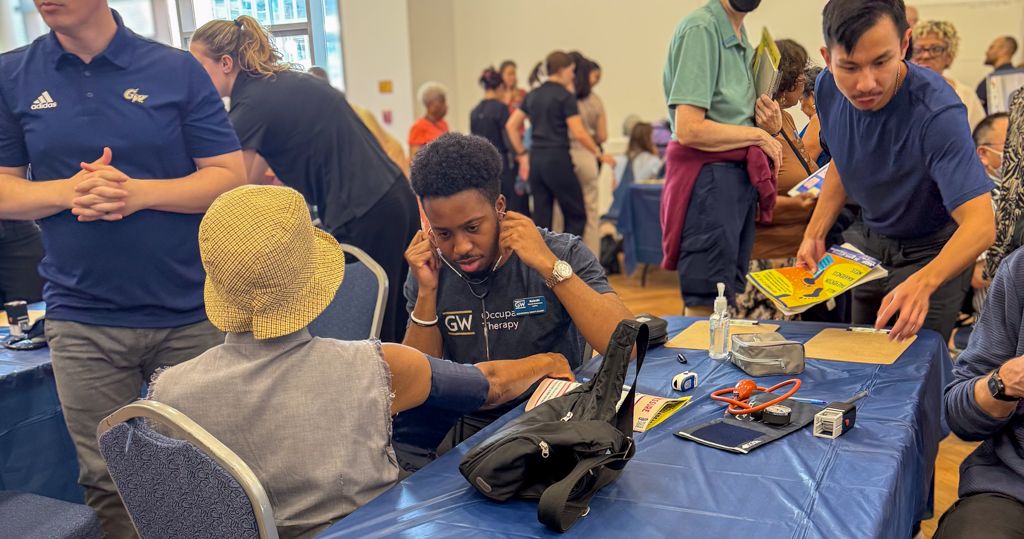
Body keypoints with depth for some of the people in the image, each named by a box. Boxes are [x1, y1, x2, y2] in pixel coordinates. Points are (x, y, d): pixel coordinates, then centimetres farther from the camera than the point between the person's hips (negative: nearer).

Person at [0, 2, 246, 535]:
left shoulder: (177, 69, -2)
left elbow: (230, 176, -3)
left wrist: (138, 192, -18)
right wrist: (67, 191, -14)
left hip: (190, 312, -1)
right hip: (82, 320, 1)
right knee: (109, 481, 11)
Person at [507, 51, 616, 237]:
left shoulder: (533, 95, 12)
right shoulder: (565, 96, -7)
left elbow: (511, 126, 13)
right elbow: (579, 133, -13)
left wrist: (522, 154, 18)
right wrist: (600, 154, -2)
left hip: (535, 160, 7)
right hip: (557, 160, -6)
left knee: (541, 219, 9)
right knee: (576, 216, 4)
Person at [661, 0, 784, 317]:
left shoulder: (742, 39, 15)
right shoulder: (701, 28, -12)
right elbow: (689, 129, -21)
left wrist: (770, 126, 2)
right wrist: (758, 135, -8)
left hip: (740, 177, 9)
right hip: (708, 179, -9)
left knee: (730, 300, 15)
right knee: (707, 306, -6)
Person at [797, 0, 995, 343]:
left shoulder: (937, 112, -34)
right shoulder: (828, 88, -15)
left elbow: (980, 223, -40)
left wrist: (923, 283, -58)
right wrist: (815, 234, -6)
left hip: (931, 255, -5)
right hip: (867, 239, 5)